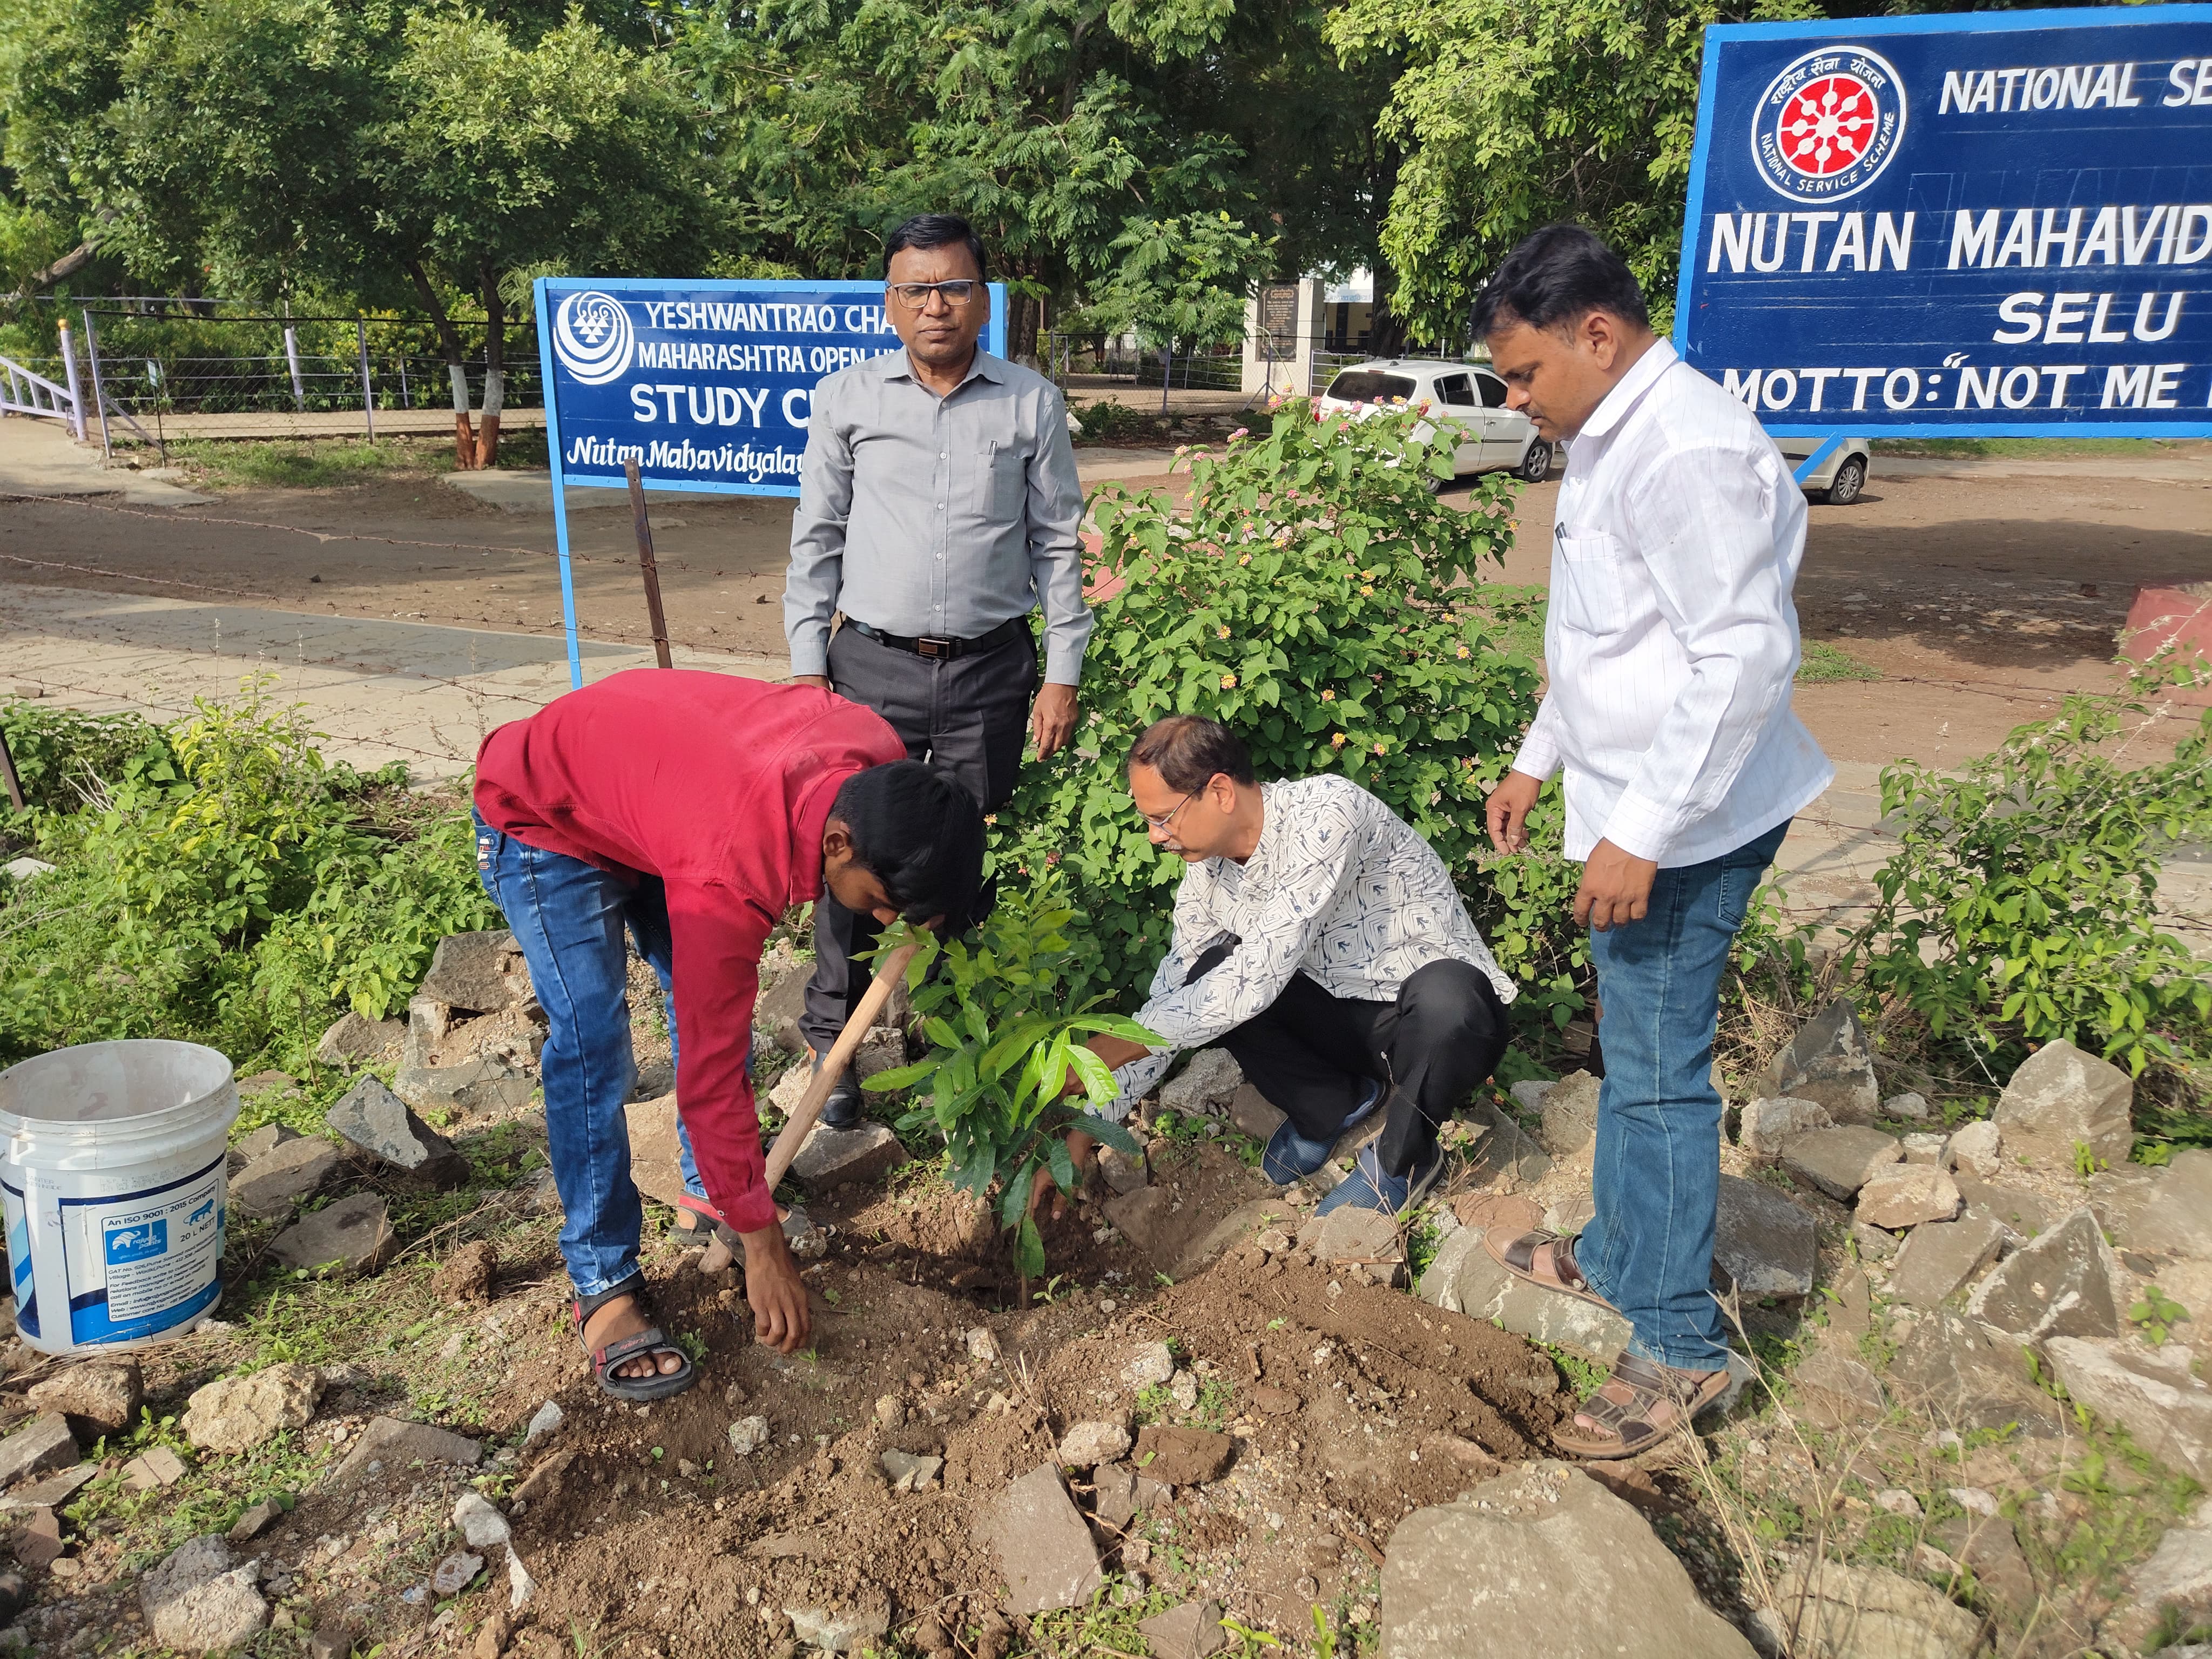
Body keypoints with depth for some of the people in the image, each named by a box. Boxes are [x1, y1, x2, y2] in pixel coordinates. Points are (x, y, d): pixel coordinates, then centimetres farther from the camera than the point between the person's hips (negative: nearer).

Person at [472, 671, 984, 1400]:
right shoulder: (729, 878, -43)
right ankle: (603, 1285, -1)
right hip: (542, 818, -7)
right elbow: (712, 1068, -34)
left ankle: (709, 1193, 25)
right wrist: (760, 1244, -24)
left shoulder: (883, 762, -24)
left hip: (640, 776, 7)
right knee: (592, 1045, -14)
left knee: (713, 1006, 4)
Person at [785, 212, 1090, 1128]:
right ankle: (831, 1041, 15)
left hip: (990, 671, 0)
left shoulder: (1032, 403, 4)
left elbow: (1058, 544, 6)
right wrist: (807, 665, 1)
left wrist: (1063, 673, 1)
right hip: (872, 664, 0)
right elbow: (816, 538, 8)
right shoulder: (847, 399, 5)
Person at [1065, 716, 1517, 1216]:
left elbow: (1257, 979, -31)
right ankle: (1337, 1106, 6)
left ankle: (1402, 1154, -10)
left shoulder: (1327, 811, -26)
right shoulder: (1206, 876, -3)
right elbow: (1166, 1012, 4)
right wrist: (1086, 1126, -3)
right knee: (1207, 978, -13)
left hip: (1450, 1006, -6)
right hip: (1348, 1018, 6)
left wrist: (1113, 1047, -27)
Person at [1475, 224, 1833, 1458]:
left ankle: (1680, 1345, 14)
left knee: (1659, 1069, -1)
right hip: (1633, 807, 10)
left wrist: (1642, 832, -25)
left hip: (1688, 822, -10)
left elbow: (1745, 658, -26)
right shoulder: (1610, 441, 12)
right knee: (1635, 1053, 21)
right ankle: (1619, 1256, 39)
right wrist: (1538, 763, 23)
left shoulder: (1687, 454, -21)